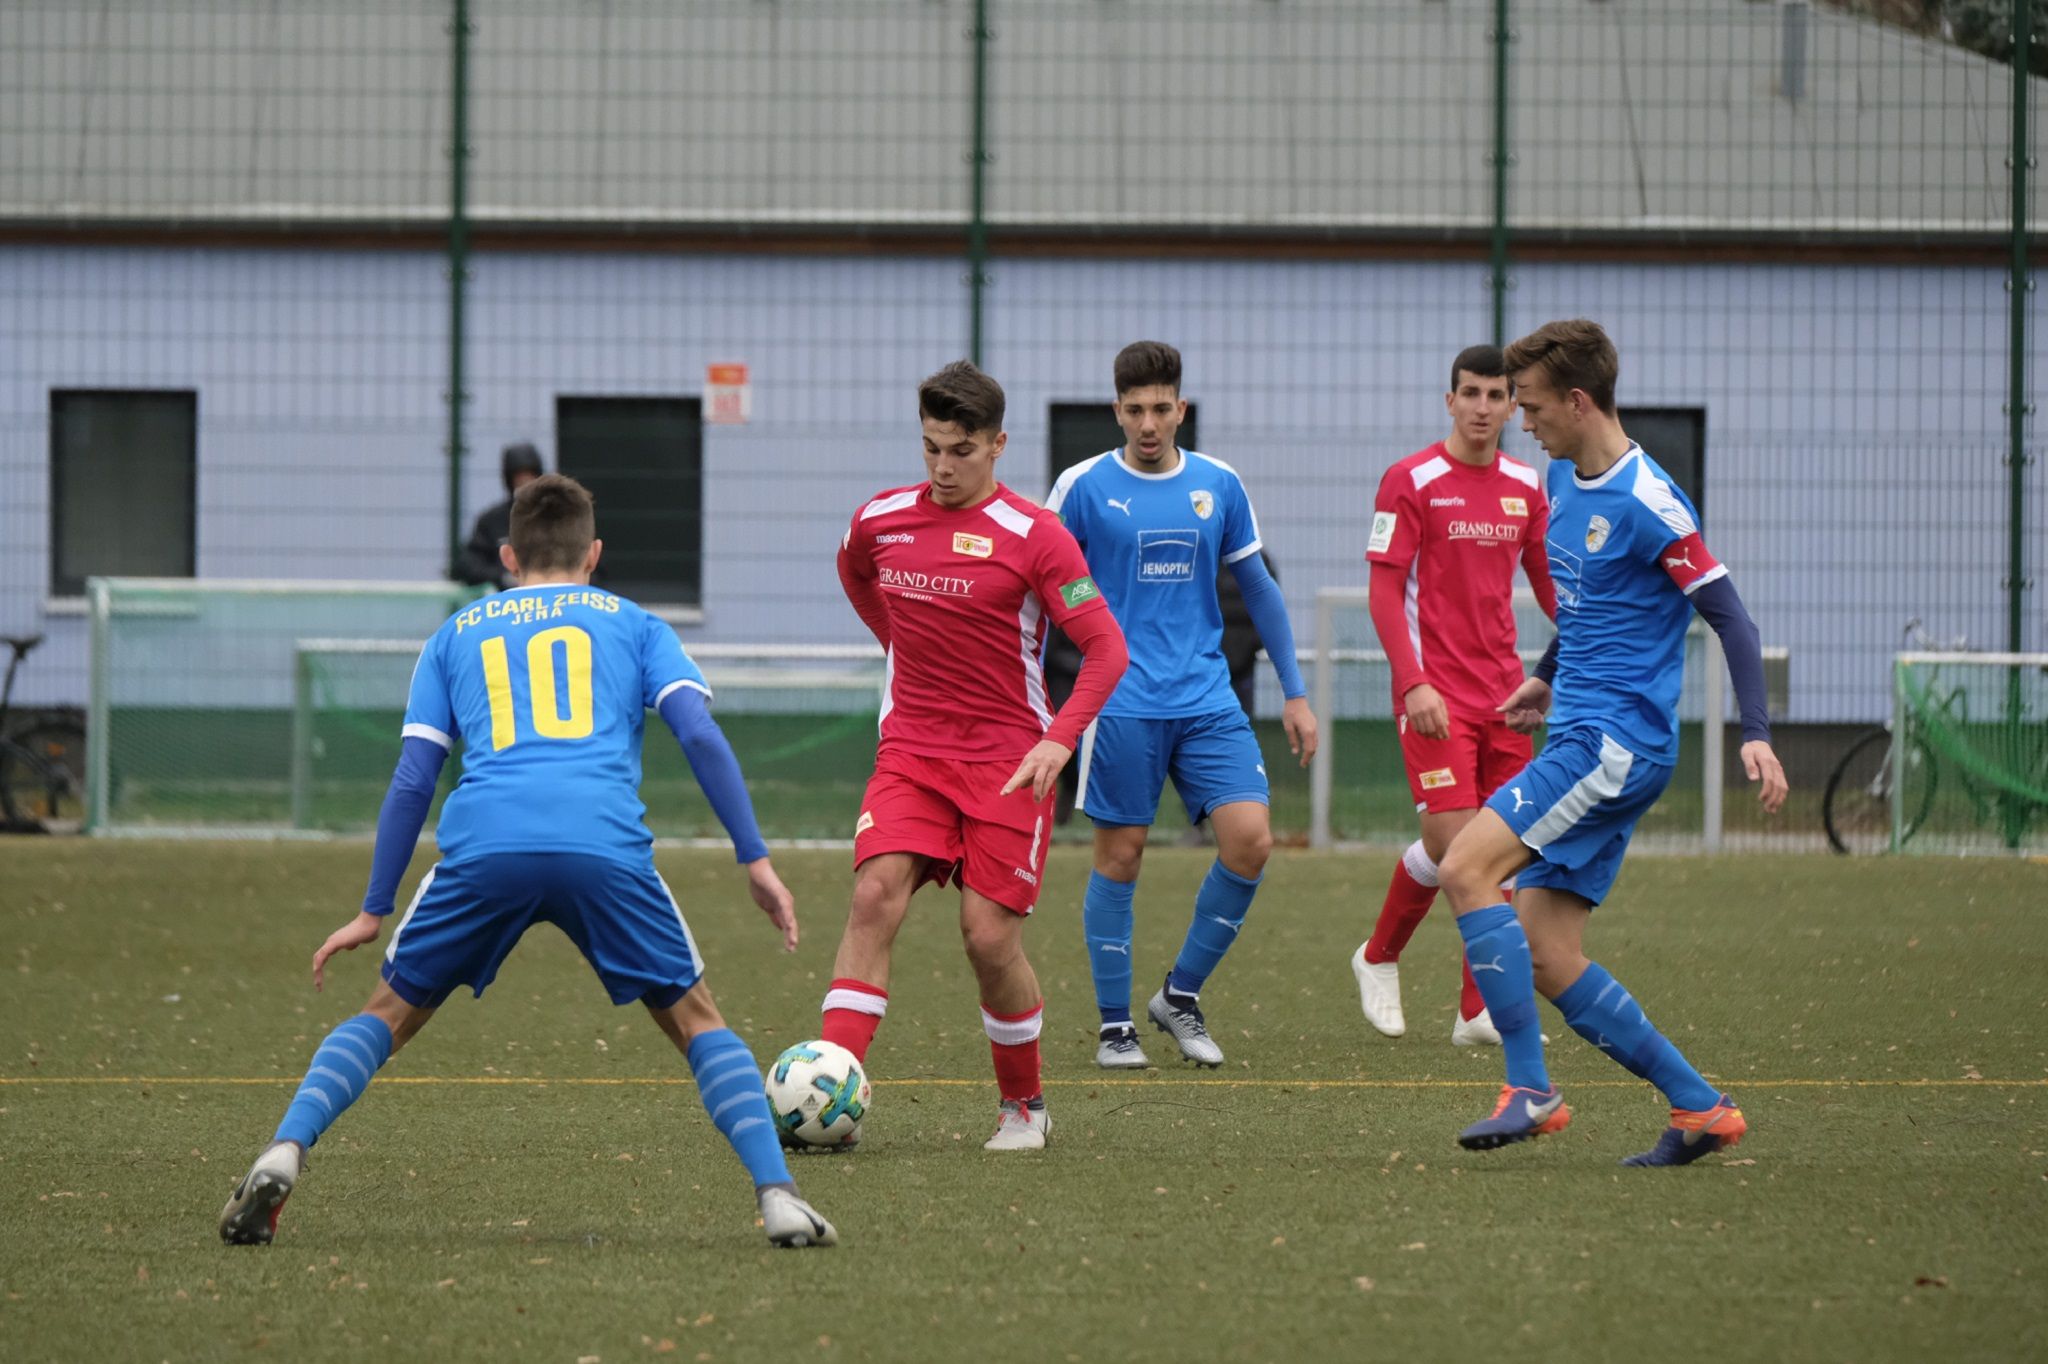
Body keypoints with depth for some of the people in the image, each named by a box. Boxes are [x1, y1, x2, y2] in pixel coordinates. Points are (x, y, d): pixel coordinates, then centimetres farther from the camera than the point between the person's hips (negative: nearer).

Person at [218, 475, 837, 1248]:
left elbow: (413, 780, 22)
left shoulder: (458, 635, 28)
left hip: (483, 844, 1)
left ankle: (284, 1153, -5)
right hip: (605, 845, -1)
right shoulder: (632, 625, 25)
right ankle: (776, 1194, -2)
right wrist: (756, 860, 9)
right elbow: (699, 734, 10)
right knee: (695, 1019, 15)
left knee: (390, 1013, 17)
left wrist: (374, 911, 25)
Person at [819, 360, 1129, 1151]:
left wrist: (1060, 740, -23)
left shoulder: (1032, 536, -11)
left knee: (990, 937, -6)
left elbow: (1105, 648, -11)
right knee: (875, 896, -18)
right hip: (910, 751, 3)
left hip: (1009, 760, -3)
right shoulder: (880, 521, 3)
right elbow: (854, 574, 28)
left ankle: (1024, 1105, 17)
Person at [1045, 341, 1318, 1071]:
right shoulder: (1084, 486, -2)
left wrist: (1294, 692, 13)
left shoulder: (1219, 486, 7)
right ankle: (1115, 1026, 11)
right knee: (1121, 855, -1)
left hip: (1207, 701, 3)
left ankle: (1182, 996, 8)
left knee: (1250, 840, -9)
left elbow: (1258, 588, 15)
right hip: (1120, 703, -3)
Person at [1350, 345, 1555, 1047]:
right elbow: (1384, 593, -9)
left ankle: (1478, 1013, 7)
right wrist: (1415, 682, -20)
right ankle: (1379, 958, 12)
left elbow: (1549, 586, 19)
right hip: (1434, 693, -5)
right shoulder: (1411, 481, -7)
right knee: (1453, 843, -14)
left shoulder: (1526, 487, 10)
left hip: (1503, 693, 5)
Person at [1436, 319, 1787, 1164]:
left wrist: (1756, 736, -23)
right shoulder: (1563, 483, 12)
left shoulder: (1647, 505, -15)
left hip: (1617, 742, -9)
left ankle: (1529, 1088, -19)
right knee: (1544, 961, 3)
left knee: (1467, 868, -21)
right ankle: (1700, 1108, 9)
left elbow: (1731, 620, -15)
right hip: (1580, 731, 9)